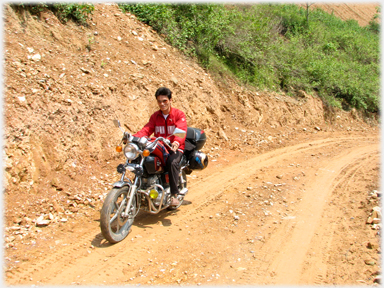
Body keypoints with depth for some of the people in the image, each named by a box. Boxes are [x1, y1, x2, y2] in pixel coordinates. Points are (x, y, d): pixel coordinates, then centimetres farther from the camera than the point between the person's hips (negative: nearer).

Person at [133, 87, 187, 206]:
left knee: (172, 163, -36)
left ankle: (174, 194, -26)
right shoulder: (155, 116, 15)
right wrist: (133, 138, -18)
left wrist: (176, 142, -41)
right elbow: (147, 129, 2)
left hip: (175, 148, -4)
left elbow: (181, 130, -18)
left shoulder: (179, 114, 0)